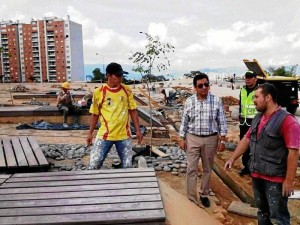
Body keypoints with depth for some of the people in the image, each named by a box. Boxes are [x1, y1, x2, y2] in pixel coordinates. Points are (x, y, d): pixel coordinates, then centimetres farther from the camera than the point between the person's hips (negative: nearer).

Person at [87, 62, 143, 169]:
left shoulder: (127, 90, 0)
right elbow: (95, 114, 5)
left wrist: (138, 130, 3)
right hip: (104, 135, -1)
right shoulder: (98, 92, -5)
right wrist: (90, 133, 6)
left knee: (127, 166, 8)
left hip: (124, 135, 2)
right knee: (94, 165, -1)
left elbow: (133, 111, 6)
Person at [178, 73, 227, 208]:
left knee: (207, 169, 13)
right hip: (192, 138, 0)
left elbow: (222, 121, -1)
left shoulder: (216, 101, -4)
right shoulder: (189, 101, -2)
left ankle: (204, 194, 31)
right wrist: (182, 139, 2)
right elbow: (184, 121, 4)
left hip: (210, 139, 0)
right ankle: (192, 199, 10)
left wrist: (222, 140, -4)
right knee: (192, 169, 1)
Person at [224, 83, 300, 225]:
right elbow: (246, 139, 15)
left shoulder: (287, 120, -18)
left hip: (275, 178, -7)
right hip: (257, 175, 8)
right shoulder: (257, 118, 7)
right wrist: (232, 158, 12)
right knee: (262, 211, 21)